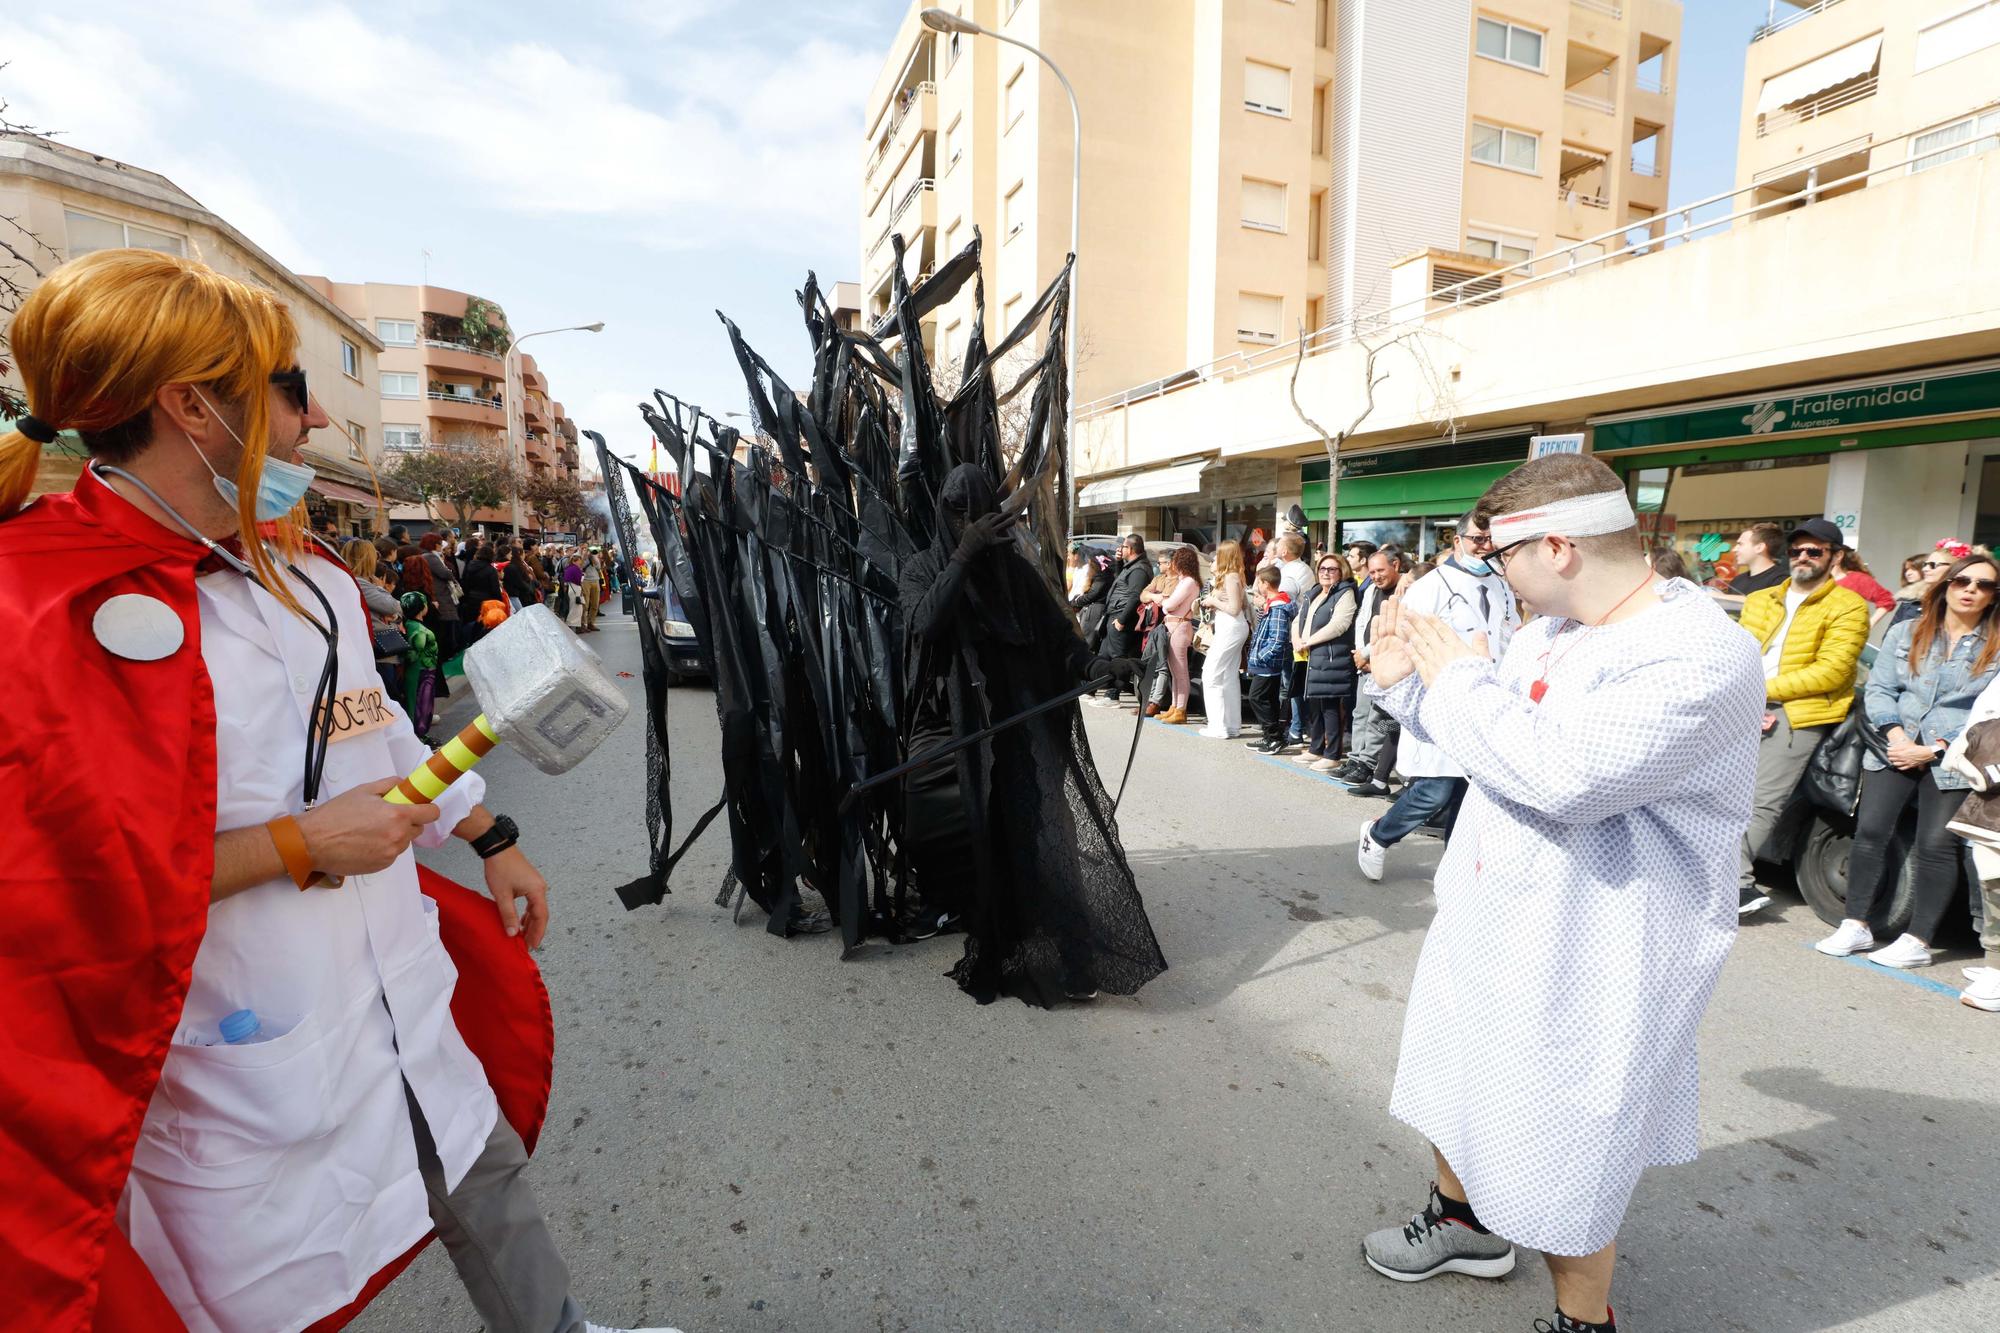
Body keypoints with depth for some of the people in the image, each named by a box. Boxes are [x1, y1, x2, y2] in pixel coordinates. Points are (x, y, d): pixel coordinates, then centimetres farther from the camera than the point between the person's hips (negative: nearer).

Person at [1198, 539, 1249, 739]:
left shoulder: (1230, 577, -14)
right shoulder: (1233, 576, 14)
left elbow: (1234, 608, -19)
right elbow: (1234, 605, 12)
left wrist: (1214, 601, -8)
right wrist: (1213, 603, 6)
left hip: (1230, 628, -10)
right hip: (1232, 628, 10)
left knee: (1211, 675, -6)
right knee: (1229, 677, 13)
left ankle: (1219, 726, -4)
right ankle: (1232, 725, 19)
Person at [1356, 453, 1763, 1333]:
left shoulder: (1701, 659, -26)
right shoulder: (1552, 630, 2)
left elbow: (1560, 773, -37)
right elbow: (1489, 739, 15)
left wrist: (1460, 681, -24)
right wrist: (1406, 685, 1)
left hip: (1590, 958, -9)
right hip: (1491, 922, 9)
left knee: (1559, 1167, 9)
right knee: (1462, 1075, 28)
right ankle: (1464, 1221, 54)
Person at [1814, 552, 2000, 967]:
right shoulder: (1906, 633, 11)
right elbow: (1878, 688, 7)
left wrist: (1933, 750, -12)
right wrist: (1895, 735, -9)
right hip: (1896, 748, 2)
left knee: (1936, 845, -5)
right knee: (1870, 831, -5)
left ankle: (1918, 941, 3)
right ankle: (1857, 925, 3)